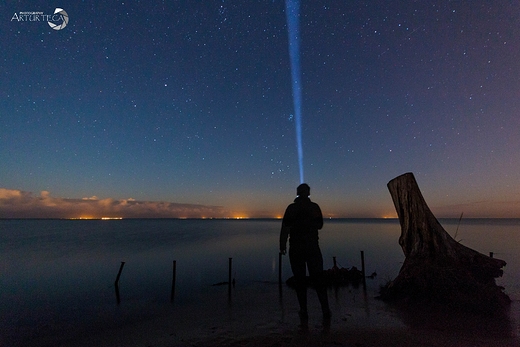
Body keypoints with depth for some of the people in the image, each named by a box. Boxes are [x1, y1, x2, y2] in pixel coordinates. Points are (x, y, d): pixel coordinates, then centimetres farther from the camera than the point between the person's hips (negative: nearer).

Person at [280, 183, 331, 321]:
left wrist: (282, 246, -3)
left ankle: (304, 311, 12)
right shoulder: (315, 207, 0)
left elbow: (285, 229, -10)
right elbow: (320, 225, 11)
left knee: (300, 280, 8)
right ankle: (325, 310, 10)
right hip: (312, 247, 2)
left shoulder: (291, 208, -6)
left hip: (296, 249, -1)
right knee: (318, 278, 11)